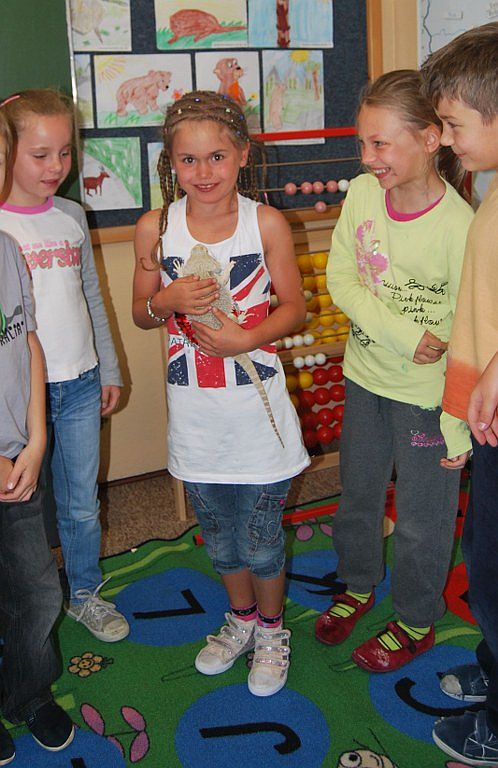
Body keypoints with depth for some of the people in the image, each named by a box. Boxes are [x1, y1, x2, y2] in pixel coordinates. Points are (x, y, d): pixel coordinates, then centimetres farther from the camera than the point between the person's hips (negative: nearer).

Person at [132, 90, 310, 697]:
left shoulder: (267, 223, -9)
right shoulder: (155, 228, -4)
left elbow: (293, 306, -1)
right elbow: (140, 313, 5)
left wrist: (247, 338, -18)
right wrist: (169, 300, -16)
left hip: (257, 403, -2)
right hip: (194, 412, 3)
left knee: (261, 535, 10)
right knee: (218, 532, 20)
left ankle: (272, 630, 37)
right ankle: (242, 618, 46)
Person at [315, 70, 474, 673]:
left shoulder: (459, 227, -23)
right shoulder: (362, 193, -9)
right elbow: (340, 279, -6)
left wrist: (457, 427, -14)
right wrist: (403, 334, -19)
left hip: (427, 395, -5)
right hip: (365, 376, 5)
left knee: (421, 520, 12)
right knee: (357, 495, 23)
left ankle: (416, 622, 37)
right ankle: (358, 585, 49)